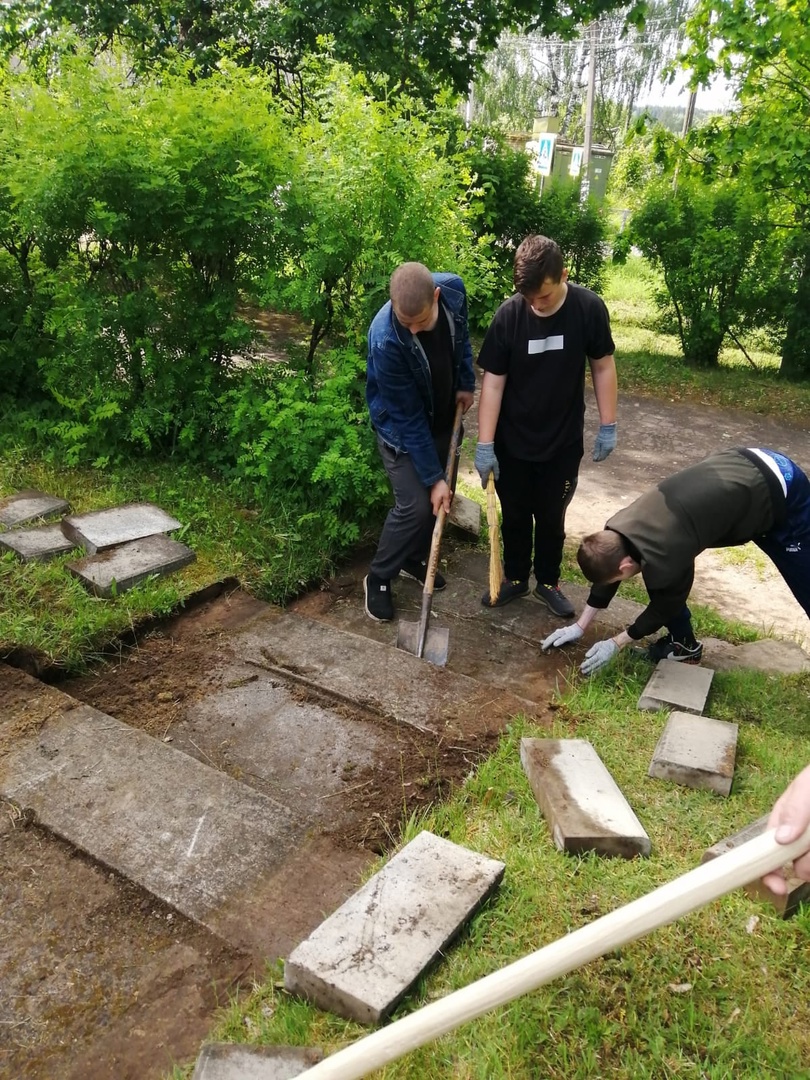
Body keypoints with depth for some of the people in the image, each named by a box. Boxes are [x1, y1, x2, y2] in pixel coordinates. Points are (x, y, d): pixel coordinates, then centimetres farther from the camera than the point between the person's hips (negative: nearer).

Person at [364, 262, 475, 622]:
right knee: (415, 505, -11)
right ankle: (378, 578, 10)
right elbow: (408, 418, -30)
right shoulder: (385, 339, -38)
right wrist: (433, 476, -25)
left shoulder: (453, 289, -22)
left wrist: (466, 383, 3)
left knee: (441, 495, 12)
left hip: (443, 415, 6)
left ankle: (412, 559, 34)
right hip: (401, 427, -6)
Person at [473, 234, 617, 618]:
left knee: (551, 517, 14)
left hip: (564, 441, 0)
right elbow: (493, 382, -12)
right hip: (512, 442, 0)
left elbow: (603, 366, -2)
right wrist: (485, 445, -14)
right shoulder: (508, 315, -16)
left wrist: (608, 426, -2)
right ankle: (514, 578, 36)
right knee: (514, 515, 15)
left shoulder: (589, 308, -14)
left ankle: (548, 581, 35)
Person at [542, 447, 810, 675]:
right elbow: (607, 572, 7)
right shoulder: (619, 529, -12)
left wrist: (615, 644, -2)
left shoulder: (663, 559, -32)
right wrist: (580, 626, 13)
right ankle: (683, 643, 19)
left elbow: (665, 607, -12)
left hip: (778, 490, -7)